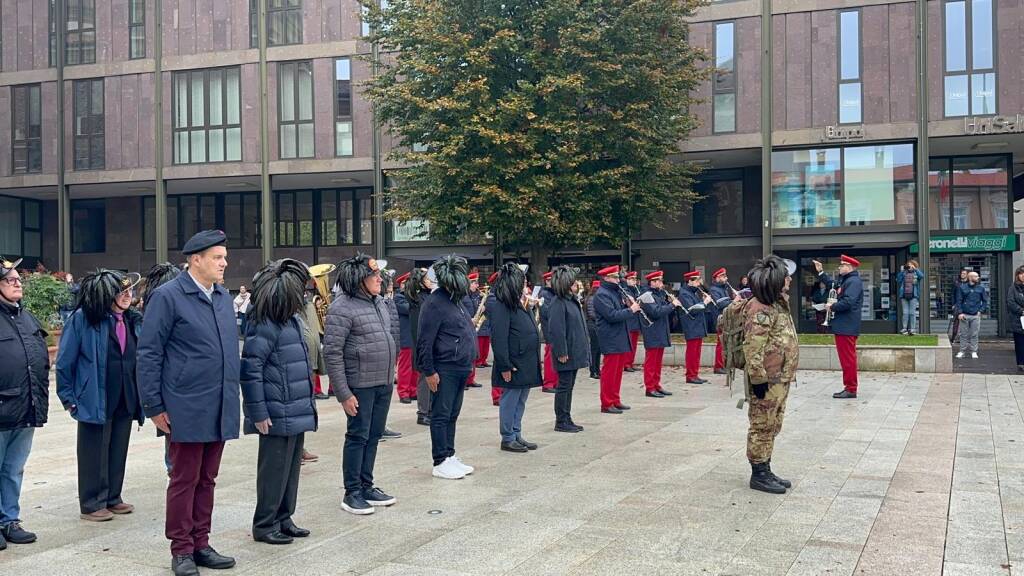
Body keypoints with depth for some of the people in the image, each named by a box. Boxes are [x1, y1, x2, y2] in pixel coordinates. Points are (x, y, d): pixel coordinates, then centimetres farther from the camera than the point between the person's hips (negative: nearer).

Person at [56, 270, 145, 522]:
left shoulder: (133, 320, 7)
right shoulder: (83, 318, -10)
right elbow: (65, 360, -7)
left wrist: (142, 395, 9)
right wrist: (69, 397, -7)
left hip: (125, 400, 6)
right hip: (96, 400, -6)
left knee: (118, 451, 13)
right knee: (95, 453, 4)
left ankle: (112, 498, 26)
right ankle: (91, 504, 16)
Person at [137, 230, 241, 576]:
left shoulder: (224, 297, 11)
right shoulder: (167, 297, -8)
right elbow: (148, 354, -8)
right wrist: (154, 407, -9)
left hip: (220, 410, 6)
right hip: (187, 409, -6)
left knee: (206, 480, 13)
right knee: (184, 480, 4)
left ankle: (201, 544, 23)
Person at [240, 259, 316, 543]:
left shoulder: (292, 320, 11)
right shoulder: (264, 326, -18)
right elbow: (250, 370, -20)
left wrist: (308, 403, 19)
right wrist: (259, 413, -19)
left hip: (298, 412, 9)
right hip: (278, 416, -9)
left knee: (292, 467, 16)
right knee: (274, 469, 2)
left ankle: (284, 518, 29)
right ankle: (264, 525, 15)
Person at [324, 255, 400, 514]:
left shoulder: (378, 302, 10)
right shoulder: (342, 308, -15)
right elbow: (332, 352, -16)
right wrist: (343, 393, -18)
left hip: (384, 384, 7)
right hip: (360, 386, -7)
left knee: (373, 436, 14)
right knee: (358, 437, 1)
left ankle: (366, 486, 25)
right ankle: (352, 493, 12)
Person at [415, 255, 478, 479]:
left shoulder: (455, 301, 15)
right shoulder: (435, 303, -14)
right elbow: (425, 341, -17)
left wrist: (468, 363, 20)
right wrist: (429, 371, -19)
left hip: (460, 369, 9)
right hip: (444, 370, -9)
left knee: (452, 415, 15)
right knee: (441, 416, -2)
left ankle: (450, 456, 23)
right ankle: (441, 462, 3)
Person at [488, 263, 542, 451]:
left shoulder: (515, 303, 14)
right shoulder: (500, 305, -17)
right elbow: (499, 338, -20)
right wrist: (505, 366, -21)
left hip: (525, 363, 10)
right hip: (514, 364, -10)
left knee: (520, 401, 15)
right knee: (510, 401, 0)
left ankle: (516, 434, 24)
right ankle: (508, 439, 9)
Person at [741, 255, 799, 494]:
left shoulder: (778, 303, 14)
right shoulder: (760, 309, -18)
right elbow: (753, 347, -22)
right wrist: (758, 378, -23)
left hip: (780, 379, 10)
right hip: (767, 380, -10)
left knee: (772, 427, 16)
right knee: (762, 427, -1)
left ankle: (765, 471, 24)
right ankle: (759, 475, 8)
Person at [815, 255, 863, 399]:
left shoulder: (853, 281, -16)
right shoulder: (844, 280, 16)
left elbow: (848, 302, -26)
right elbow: (832, 285, 33)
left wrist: (832, 307, -12)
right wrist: (820, 272, 29)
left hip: (847, 327, -10)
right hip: (842, 326, 10)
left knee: (848, 358, -6)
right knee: (846, 358, 14)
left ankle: (851, 389, -1)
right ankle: (849, 387, 20)